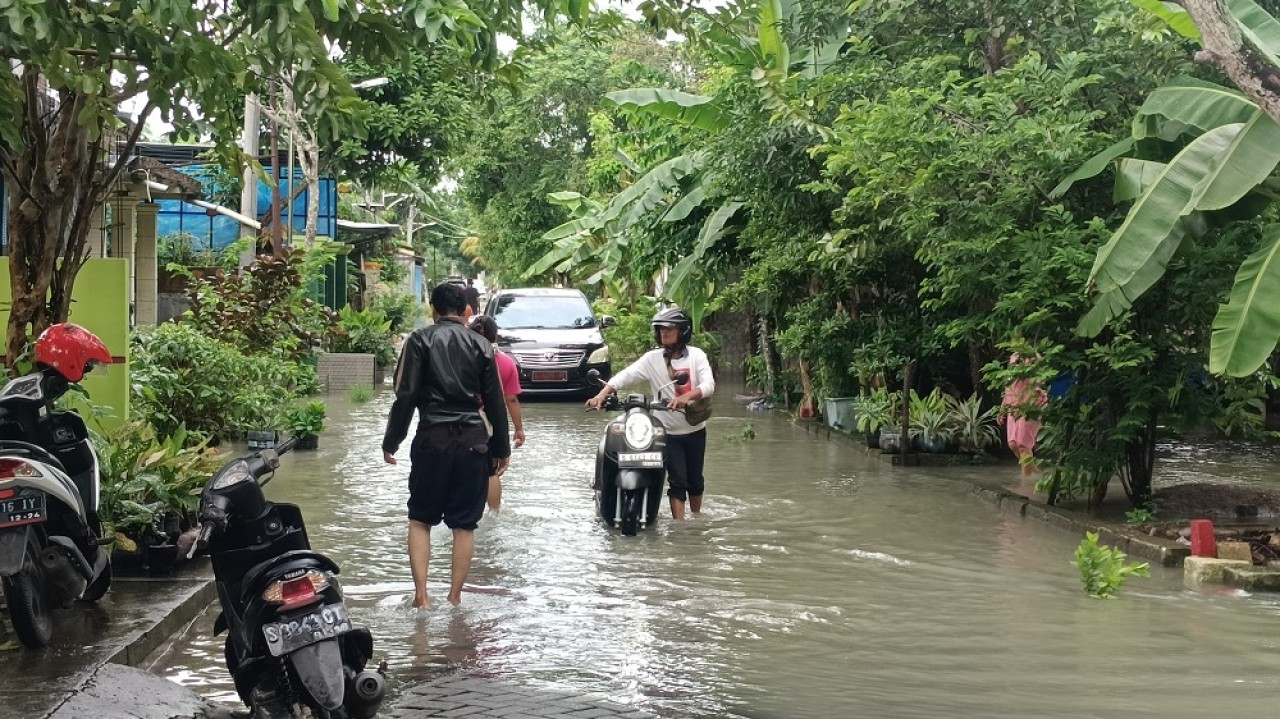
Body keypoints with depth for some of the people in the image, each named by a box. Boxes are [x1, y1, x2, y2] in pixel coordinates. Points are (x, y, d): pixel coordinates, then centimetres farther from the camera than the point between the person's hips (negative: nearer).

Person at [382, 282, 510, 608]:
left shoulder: (420, 340, -1)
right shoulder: (481, 346, 7)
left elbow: (406, 395, -7)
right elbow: (496, 402, 7)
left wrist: (391, 441, -1)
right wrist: (501, 448, 14)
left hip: (433, 437, -2)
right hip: (473, 440, 2)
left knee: (420, 519, 9)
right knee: (465, 524, 8)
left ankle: (420, 594, 0)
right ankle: (455, 596, 10)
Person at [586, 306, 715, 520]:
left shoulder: (696, 355, -4)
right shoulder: (653, 358, -4)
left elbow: (708, 384, -18)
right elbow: (625, 375, -15)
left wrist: (687, 396, -38)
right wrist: (602, 394, -31)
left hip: (695, 429, 1)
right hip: (668, 431, -1)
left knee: (695, 479, 16)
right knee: (677, 481, -6)